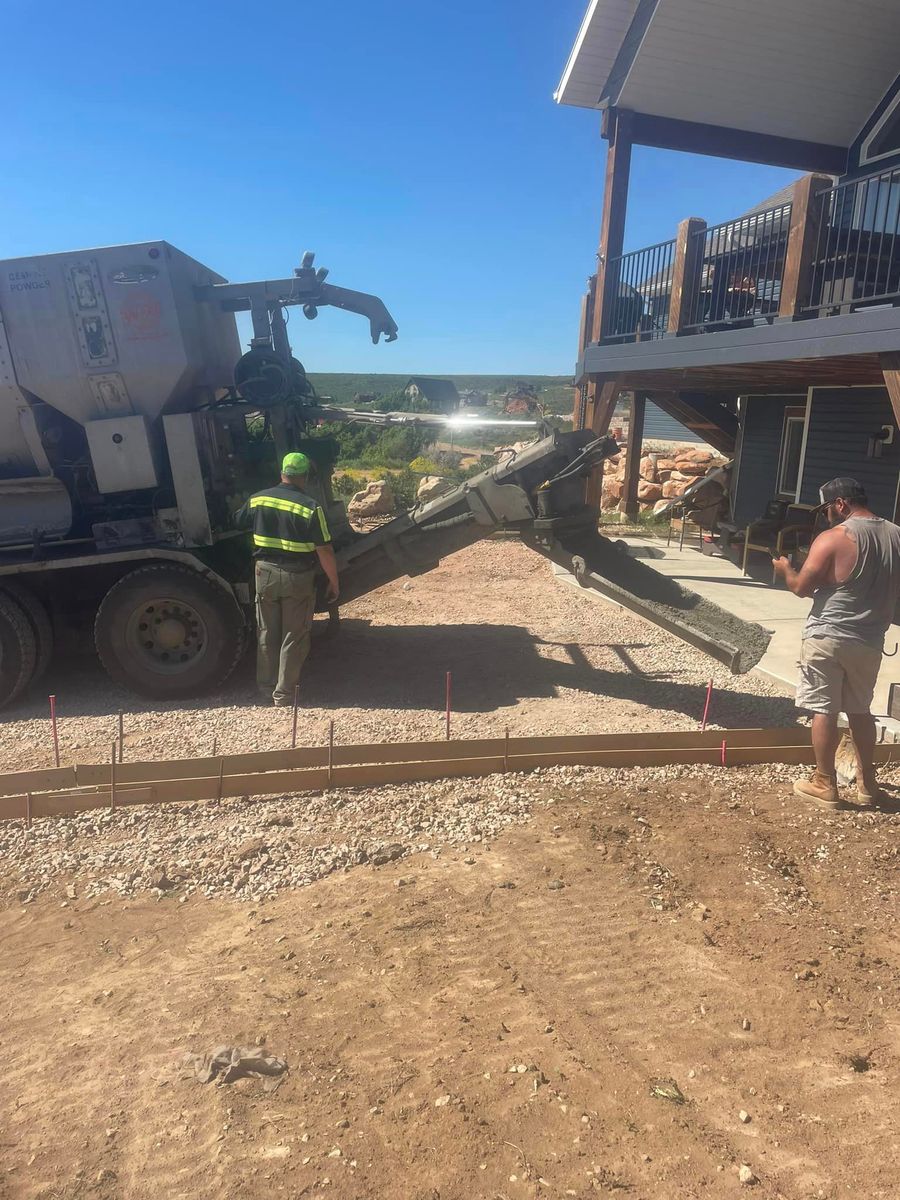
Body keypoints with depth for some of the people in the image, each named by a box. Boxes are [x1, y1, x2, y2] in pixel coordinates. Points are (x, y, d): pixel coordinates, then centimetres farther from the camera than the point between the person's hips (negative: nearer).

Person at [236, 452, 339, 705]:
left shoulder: (258, 499, -1)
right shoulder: (310, 507, -15)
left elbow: (238, 521, 18)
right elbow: (325, 551, -15)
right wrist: (334, 582, -3)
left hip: (265, 573, 4)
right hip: (298, 578, -4)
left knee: (267, 635, 17)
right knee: (293, 639, 8)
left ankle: (266, 689, 28)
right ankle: (283, 696, 13)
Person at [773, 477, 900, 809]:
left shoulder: (833, 538, -15)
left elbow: (801, 588, -12)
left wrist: (785, 570, 7)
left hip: (828, 637, -6)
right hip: (870, 640, 6)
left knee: (824, 710, 3)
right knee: (860, 710, 18)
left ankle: (825, 784, 10)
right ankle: (867, 783, 27)